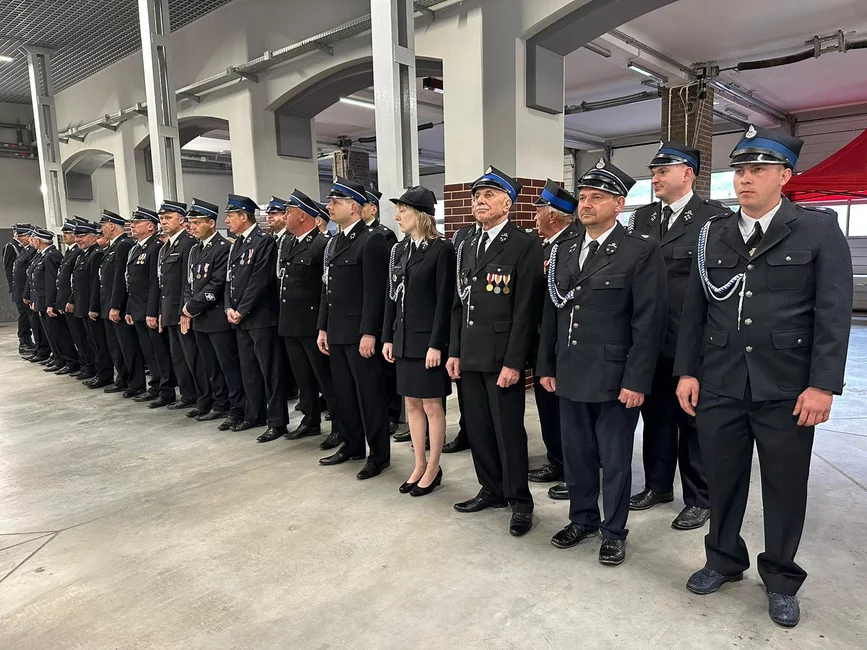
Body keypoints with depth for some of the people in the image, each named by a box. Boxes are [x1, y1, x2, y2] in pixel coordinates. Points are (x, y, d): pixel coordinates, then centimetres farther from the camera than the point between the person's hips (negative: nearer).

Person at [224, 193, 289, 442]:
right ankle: (255, 415, 27)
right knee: (248, 370, 15)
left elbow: (260, 282, -17)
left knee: (270, 371, -3)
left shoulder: (264, 242, -11)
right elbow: (230, 279, 16)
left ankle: (277, 421, 4)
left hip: (261, 317, -9)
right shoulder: (237, 244, 16)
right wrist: (229, 308, 2)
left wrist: (242, 311, -14)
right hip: (241, 319, 9)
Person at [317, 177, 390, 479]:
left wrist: (369, 333, -19)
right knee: (343, 393, 15)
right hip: (336, 332, 8)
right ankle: (352, 445, 29)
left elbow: (375, 291, -16)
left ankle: (379, 454, 13)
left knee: (369, 394, 1)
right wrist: (323, 328, 15)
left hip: (360, 332, -8)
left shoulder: (372, 240, -10)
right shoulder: (333, 243, 16)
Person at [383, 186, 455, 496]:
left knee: (431, 405, 4)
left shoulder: (442, 249, -10)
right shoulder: (399, 249, 10)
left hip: (427, 338, -7)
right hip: (403, 338, 7)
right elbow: (392, 297, 11)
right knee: (412, 404, 13)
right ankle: (419, 465, 26)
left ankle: (433, 468, 18)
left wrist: (436, 344, -16)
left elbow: (445, 300, -13)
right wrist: (388, 338, 8)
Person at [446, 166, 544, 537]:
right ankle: (492, 490, 32)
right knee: (478, 428, 15)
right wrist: (454, 351, 12)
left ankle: (520, 501, 20)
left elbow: (526, 308, -14)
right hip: (470, 355, 7)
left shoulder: (525, 244, -9)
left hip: (502, 356, -7)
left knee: (509, 430, 3)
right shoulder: (468, 247, 14)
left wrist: (513, 362, -17)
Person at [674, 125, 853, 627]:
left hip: (787, 389, -2)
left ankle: (781, 579, 32)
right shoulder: (714, 235, 8)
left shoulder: (820, 230, -1)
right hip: (719, 384, 3)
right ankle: (724, 560, 35)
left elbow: (834, 313, -6)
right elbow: (694, 310, 8)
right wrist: (687, 371, 4)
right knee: (723, 479, 13)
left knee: (786, 486, 11)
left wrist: (823, 384, -12)